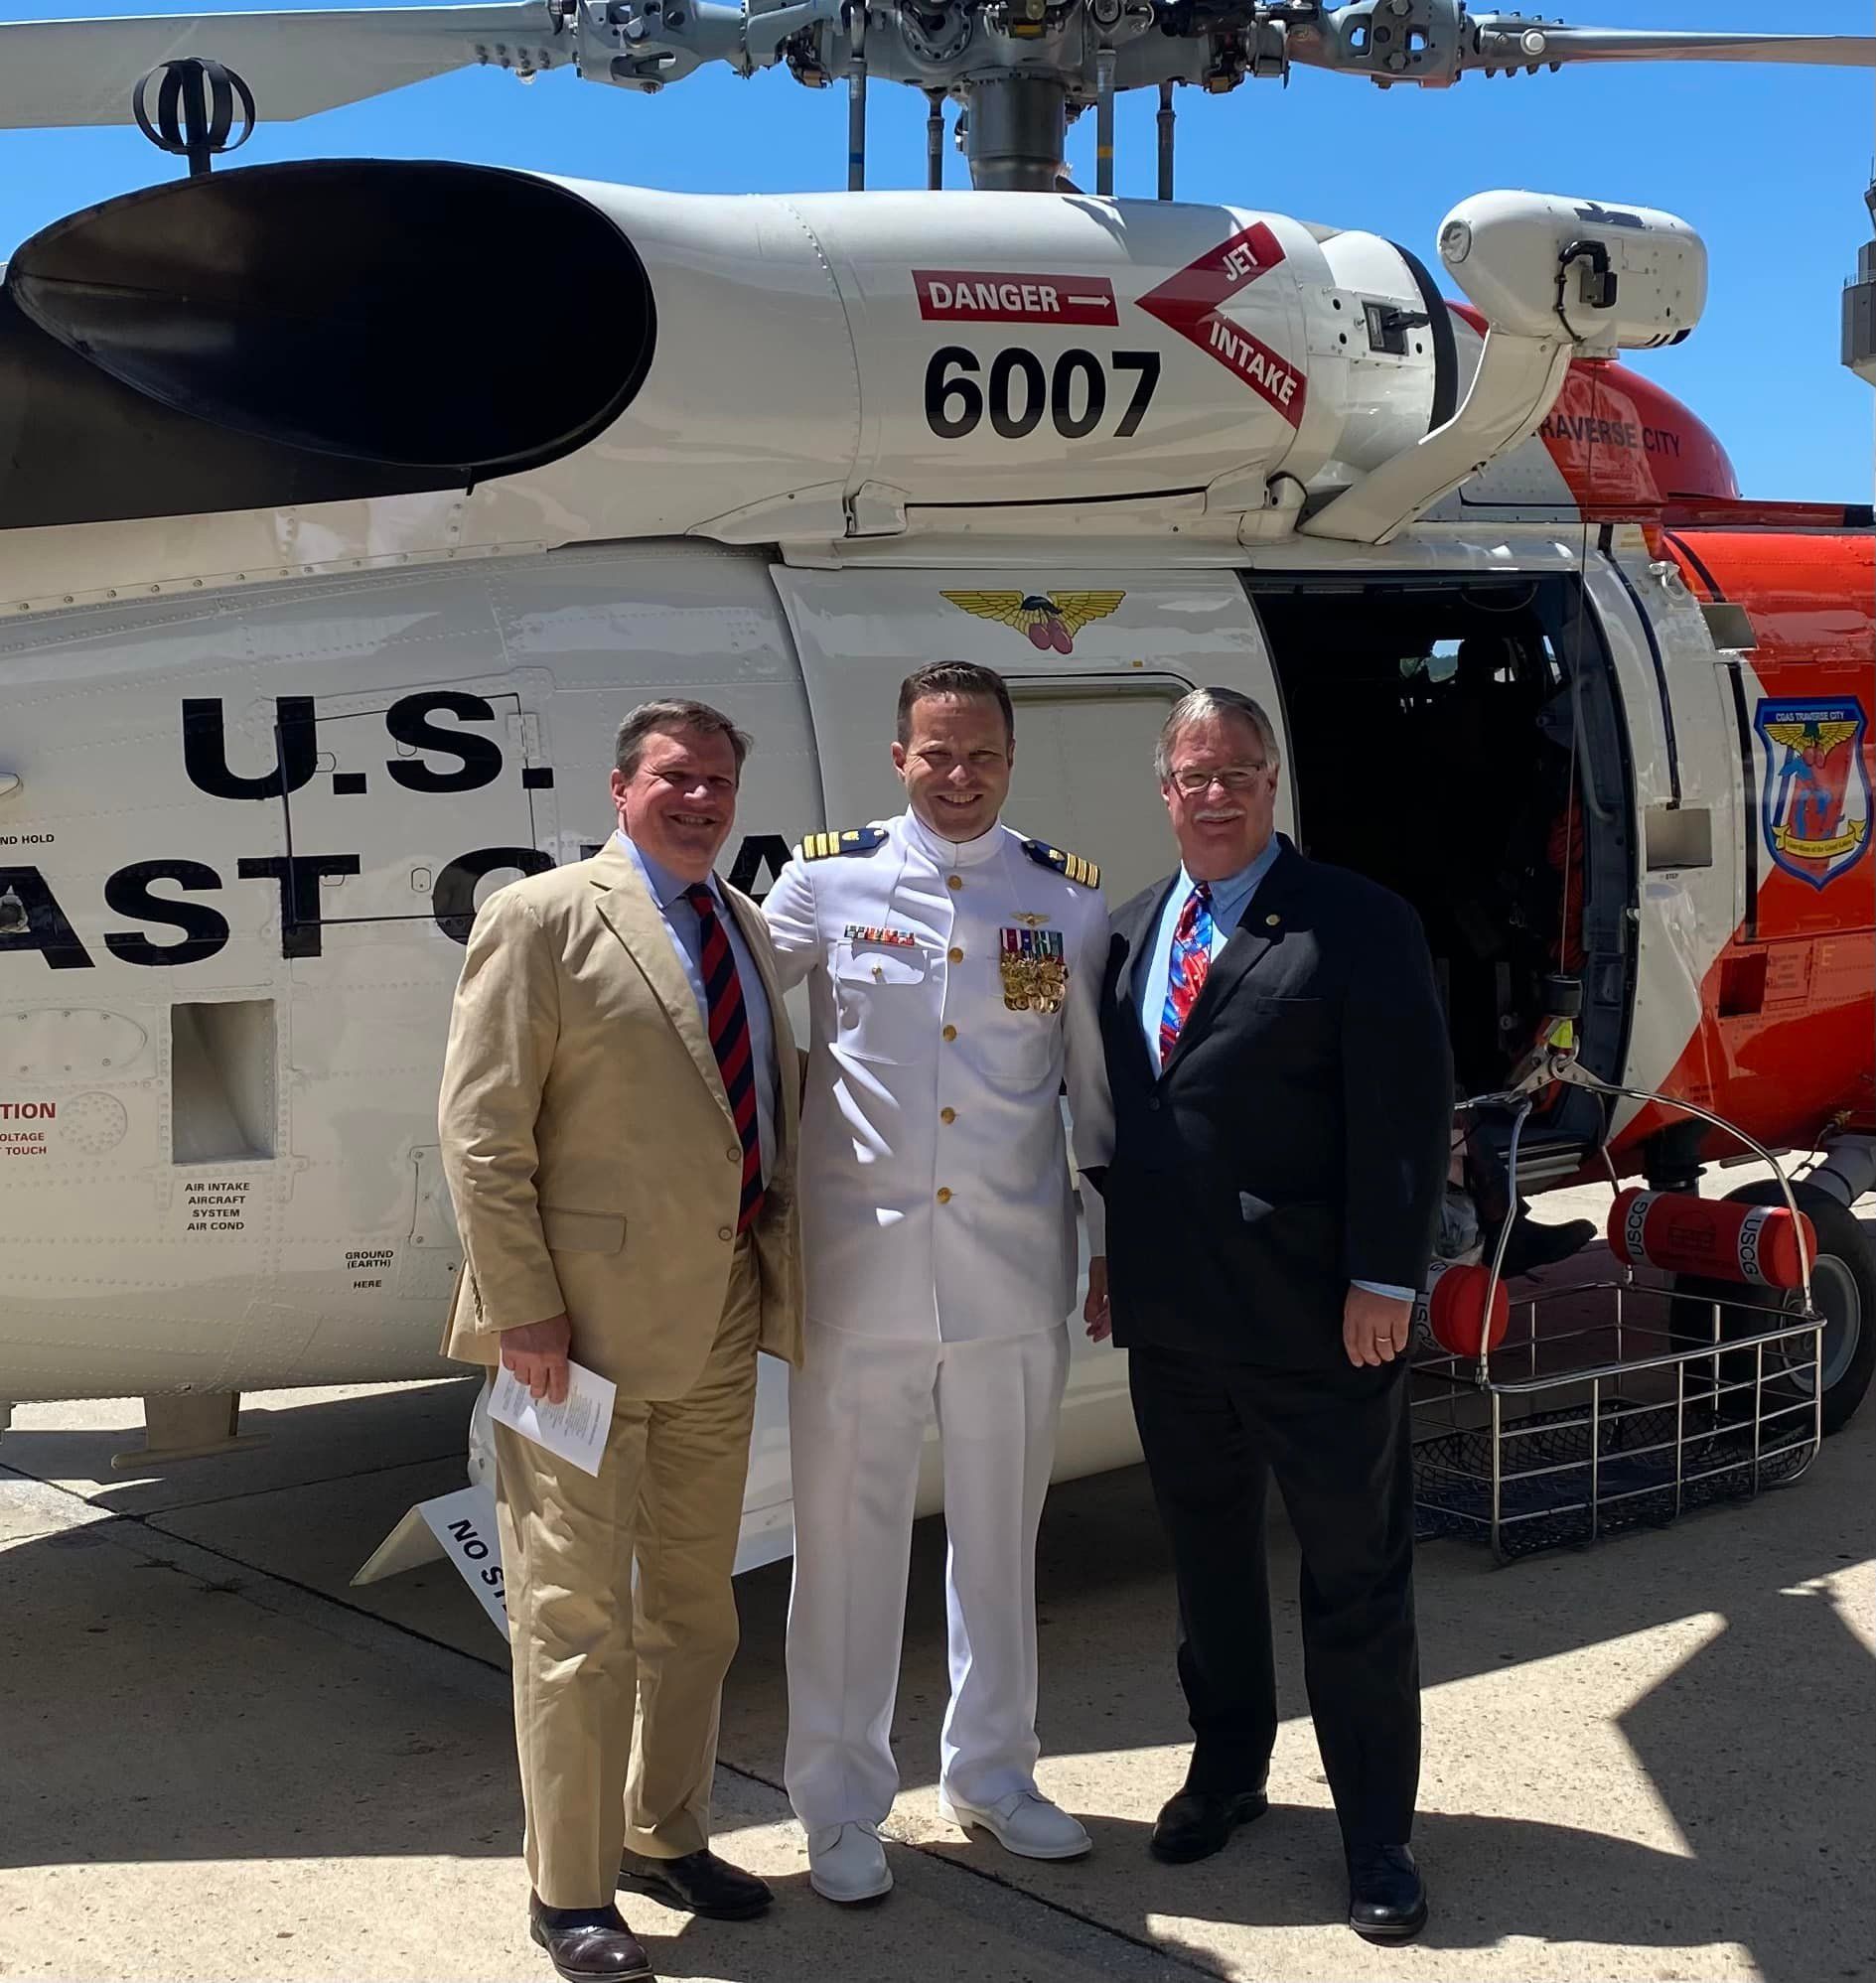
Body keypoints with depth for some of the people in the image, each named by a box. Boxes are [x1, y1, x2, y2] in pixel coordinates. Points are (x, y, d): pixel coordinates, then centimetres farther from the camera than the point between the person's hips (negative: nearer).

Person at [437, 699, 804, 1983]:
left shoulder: (748, 930, 13)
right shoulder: (544, 920, -7)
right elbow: (482, 1131, -11)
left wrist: (780, 1273, 8)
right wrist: (523, 1305, -16)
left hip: (720, 1321, 7)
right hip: (586, 1322, -7)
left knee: (695, 1599, 18)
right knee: (578, 1613, 1)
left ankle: (666, 1836, 34)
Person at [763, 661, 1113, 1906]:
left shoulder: (1070, 898, 3)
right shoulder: (827, 882, -3)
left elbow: (1097, 1082, 10)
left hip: (1016, 1273, 2)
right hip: (861, 1268, -2)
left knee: (1003, 1530, 15)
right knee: (848, 1534, 6)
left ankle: (992, 1771, 34)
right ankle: (842, 1804, 21)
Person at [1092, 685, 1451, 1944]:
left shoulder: (1357, 927, -9)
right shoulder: (1131, 934, 10)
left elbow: (1408, 1112, -13)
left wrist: (1385, 1280, -17)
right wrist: (1109, 1261, 10)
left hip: (1320, 1319, -6)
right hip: (1172, 1315, 6)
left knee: (1355, 1571, 5)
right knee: (1207, 1553, 19)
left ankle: (1376, 1829, 18)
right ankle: (1228, 1769, 37)